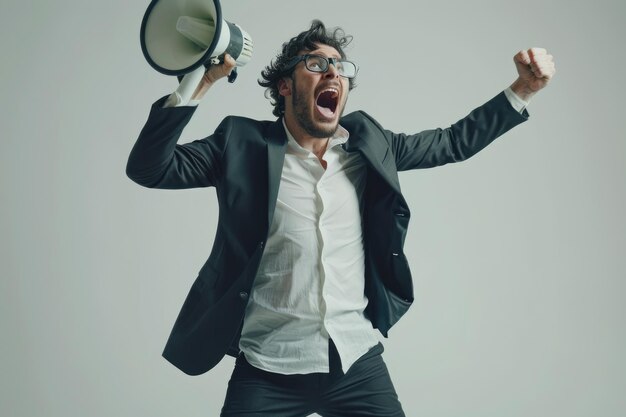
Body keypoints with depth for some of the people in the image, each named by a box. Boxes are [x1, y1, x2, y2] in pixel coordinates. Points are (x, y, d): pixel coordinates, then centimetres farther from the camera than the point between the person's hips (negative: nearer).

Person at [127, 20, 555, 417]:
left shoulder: (367, 142, 7)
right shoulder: (244, 143, -2)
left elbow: (454, 142, 16)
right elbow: (150, 168, -8)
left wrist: (523, 89, 7)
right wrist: (198, 82, -19)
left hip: (358, 360, 3)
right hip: (270, 369, -2)